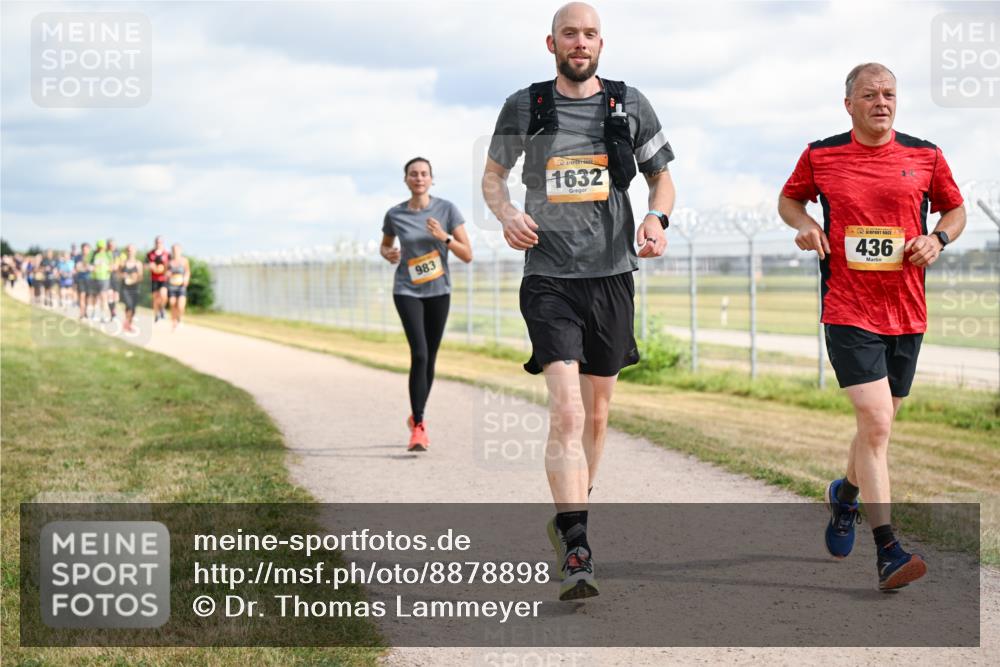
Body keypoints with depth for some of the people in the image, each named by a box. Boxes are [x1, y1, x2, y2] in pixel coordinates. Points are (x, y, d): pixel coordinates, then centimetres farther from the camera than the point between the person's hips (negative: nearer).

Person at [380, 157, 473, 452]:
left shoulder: (447, 209, -6)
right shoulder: (395, 215, -4)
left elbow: (467, 255, -6)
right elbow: (384, 245, 17)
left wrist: (444, 237, -21)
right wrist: (389, 254, -6)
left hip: (439, 292, 2)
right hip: (407, 292, -2)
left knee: (429, 359, 11)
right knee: (419, 355, -18)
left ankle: (416, 417, 33)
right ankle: (418, 427, -15)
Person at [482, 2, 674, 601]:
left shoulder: (630, 105, 6)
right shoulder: (524, 106, 3)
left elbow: (662, 176, 15)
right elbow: (492, 175, 16)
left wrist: (657, 219, -7)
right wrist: (507, 214, -6)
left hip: (612, 274, 3)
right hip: (548, 276, -3)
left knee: (597, 412, 13)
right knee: (567, 410, -17)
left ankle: (572, 514, 35)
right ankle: (576, 550, -22)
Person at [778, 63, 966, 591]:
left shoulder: (925, 156, 5)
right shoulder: (820, 156, 2)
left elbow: (955, 210, 17)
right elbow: (789, 198, 19)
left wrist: (938, 238, -4)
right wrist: (803, 224, -3)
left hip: (906, 313, 4)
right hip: (848, 311, -3)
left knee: (879, 424, 16)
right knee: (875, 424, -15)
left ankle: (846, 493, 47)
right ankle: (886, 551, -14)